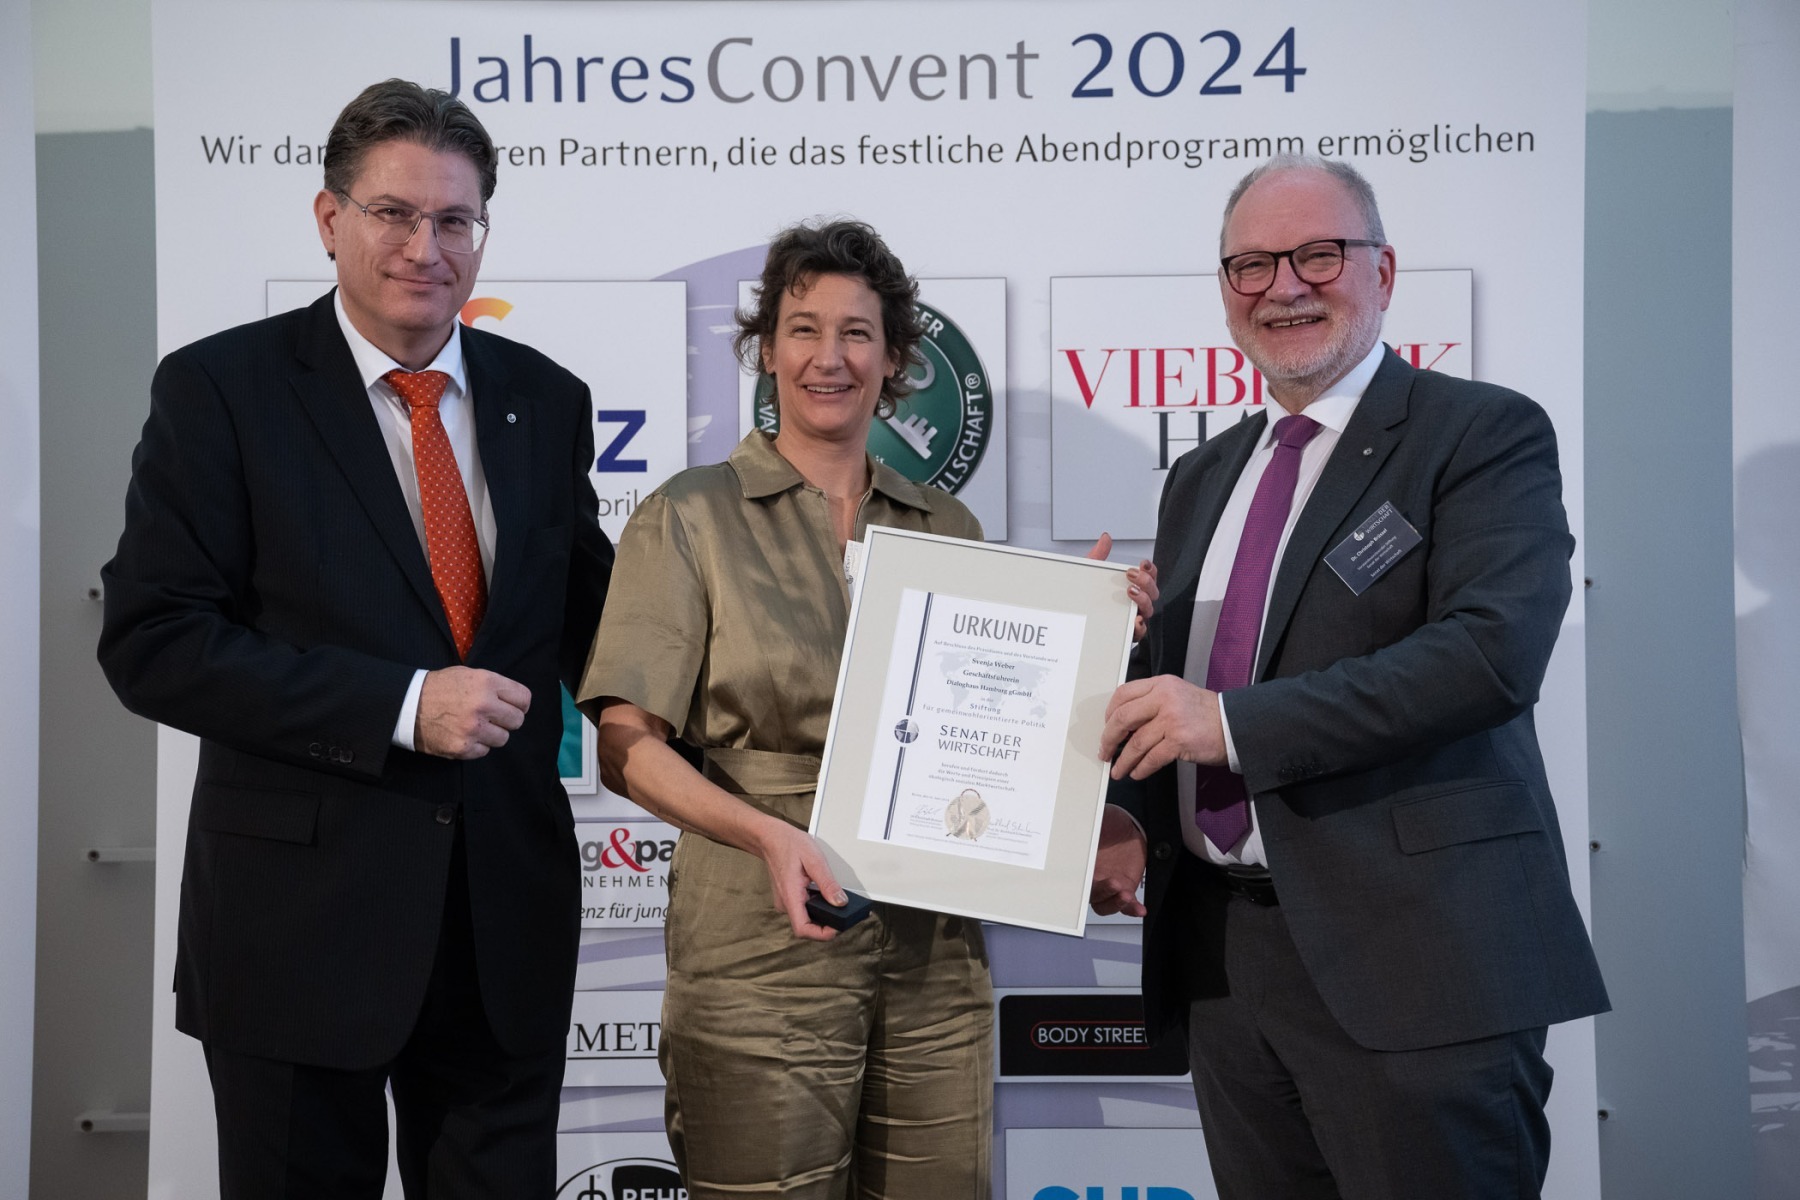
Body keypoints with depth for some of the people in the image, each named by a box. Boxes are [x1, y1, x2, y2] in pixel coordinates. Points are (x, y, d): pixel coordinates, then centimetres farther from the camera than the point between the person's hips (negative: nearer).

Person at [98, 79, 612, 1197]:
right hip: (300, 915, -3)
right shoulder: (220, 388, -6)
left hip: (510, 918, 4)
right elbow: (152, 642, -12)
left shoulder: (546, 400, 7)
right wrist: (399, 706, -20)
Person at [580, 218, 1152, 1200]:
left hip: (935, 950, 4)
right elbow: (627, 746, -6)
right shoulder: (690, 519, 1)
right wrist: (768, 832, -21)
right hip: (763, 945, -3)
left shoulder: (946, 527, 12)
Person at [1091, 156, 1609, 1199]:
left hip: (1414, 958, -6)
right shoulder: (1202, 478, 17)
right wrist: (1134, 819, 1)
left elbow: (1494, 648, -20)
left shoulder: (1486, 435, -4)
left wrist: (1233, 721, -21)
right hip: (1223, 953, 6)